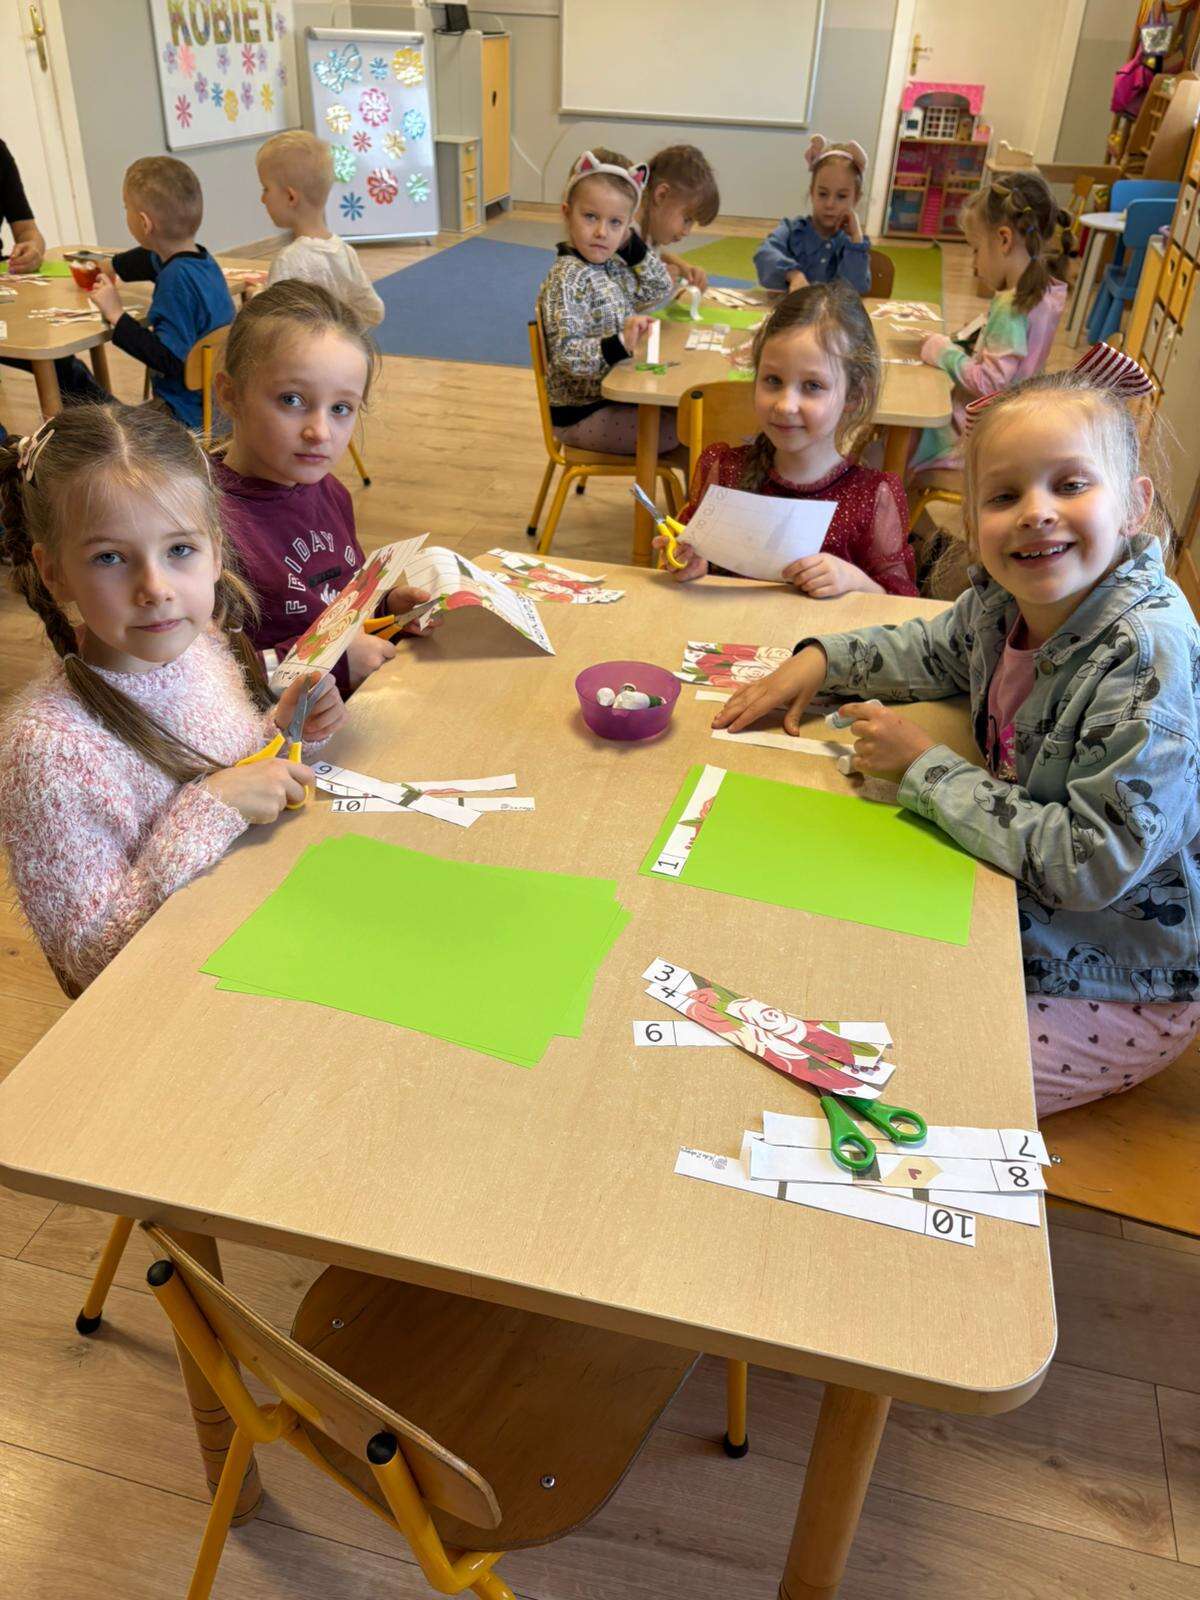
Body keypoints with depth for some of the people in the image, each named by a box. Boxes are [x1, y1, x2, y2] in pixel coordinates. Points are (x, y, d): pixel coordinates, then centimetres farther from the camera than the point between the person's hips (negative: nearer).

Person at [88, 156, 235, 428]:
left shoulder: (177, 278, -24)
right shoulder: (201, 259, 7)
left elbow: (170, 360, -28)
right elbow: (153, 259, 33)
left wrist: (117, 316, -22)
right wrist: (113, 265, 52)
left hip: (193, 417, -10)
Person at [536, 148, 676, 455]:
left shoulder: (613, 266, 8)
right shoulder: (568, 278, -19)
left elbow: (660, 290, 19)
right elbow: (566, 355, -26)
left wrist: (631, 244, 6)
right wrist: (620, 344, -40)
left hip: (613, 397, 9)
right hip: (581, 415, -9)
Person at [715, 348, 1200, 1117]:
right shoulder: (1005, 599, -8)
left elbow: (1092, 865, -30)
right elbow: (933, 649, 17)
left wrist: (924, 765, -23)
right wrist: (821, 658, -1)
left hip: (1124, 992, -6)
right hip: (1022, 923, 7)